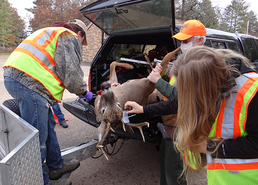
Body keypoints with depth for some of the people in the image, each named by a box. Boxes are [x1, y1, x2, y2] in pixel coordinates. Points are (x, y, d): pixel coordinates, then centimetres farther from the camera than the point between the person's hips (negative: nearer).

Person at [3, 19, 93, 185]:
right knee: (38, 136, -2)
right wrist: (83, 92, 10)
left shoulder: (51, 33, 32)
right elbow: (71, 73, -9)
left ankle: (56, 167, 32)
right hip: (28, 82, -11)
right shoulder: (70, 38, 1)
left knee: (48, 126, 17)